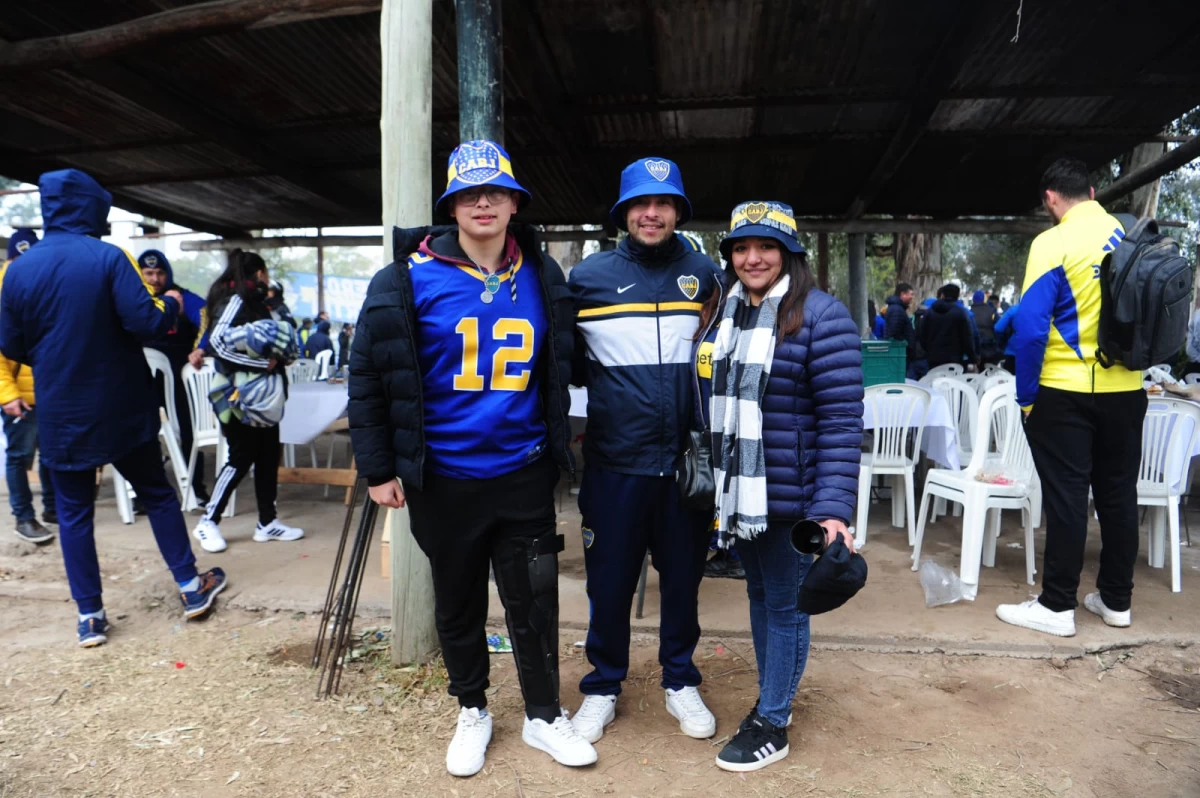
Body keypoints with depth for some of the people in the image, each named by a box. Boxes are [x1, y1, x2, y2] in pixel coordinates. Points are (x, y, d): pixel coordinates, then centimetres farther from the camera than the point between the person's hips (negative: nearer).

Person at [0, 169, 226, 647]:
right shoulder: (108, 258, -11)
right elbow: (146, 324, -20)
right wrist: (169, 305, 0)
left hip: (60, 414, 2)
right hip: (122, 407, -2)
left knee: (73, 513, 11)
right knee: (157, 494, 13)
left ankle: (90, 616, 15)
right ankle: (191, 587, 19)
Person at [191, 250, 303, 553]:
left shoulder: (253, 300, 16)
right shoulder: (237, 300, -11)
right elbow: (218, 340, -25)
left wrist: (280, 354, -1)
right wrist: (263, 363, -25)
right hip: (240, 396, -9)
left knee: (268, 456, 8)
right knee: (241, 458, -3)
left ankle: (268, 523, 15)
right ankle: (208, 522, 11)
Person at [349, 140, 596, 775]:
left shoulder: (543, 279, 2)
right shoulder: (410, 279, -8)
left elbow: (559, 368, 14)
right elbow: (368, 375, -4)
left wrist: (557, 447, 15)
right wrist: (378, 469, -4)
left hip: (524, 475, 2)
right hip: (443, 479, -1)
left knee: (534, 601, 10)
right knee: (458, 604, 16)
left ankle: (543, 716, 32)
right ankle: (472, 712, 39)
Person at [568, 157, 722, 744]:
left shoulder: (705, 274, 3)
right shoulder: (589, 276, 0)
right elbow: (568, 362, 7)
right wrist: (608, 386, -6)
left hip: (688, 460, 1)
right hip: (615, 461, -1)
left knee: (683, 578, 15)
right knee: (609, 582, 10)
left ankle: (681, 683, 37)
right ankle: (603, 688, 32)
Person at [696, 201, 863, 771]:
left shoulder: (820, 316, -12)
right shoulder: (718, 313, 8)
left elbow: (841, 420, -16)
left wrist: (833, 507, -22)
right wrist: (711, 485, 13)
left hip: (791, 497, -6)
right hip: (735, 493, 6)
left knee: (785, 604, 9)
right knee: (758, 594, 20)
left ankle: (772, 724, 27)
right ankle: (773, 696, 41)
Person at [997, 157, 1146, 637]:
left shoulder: (1052, 243, -12)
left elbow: (1032, 326, -17)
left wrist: (1025, 395, -9)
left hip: (1066, 392, -5)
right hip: (1126, 389, 6)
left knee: (1066, 498, 1)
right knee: (1119, 494, 13)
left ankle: (1057, 606, 9)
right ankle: (1116, 600, 25)